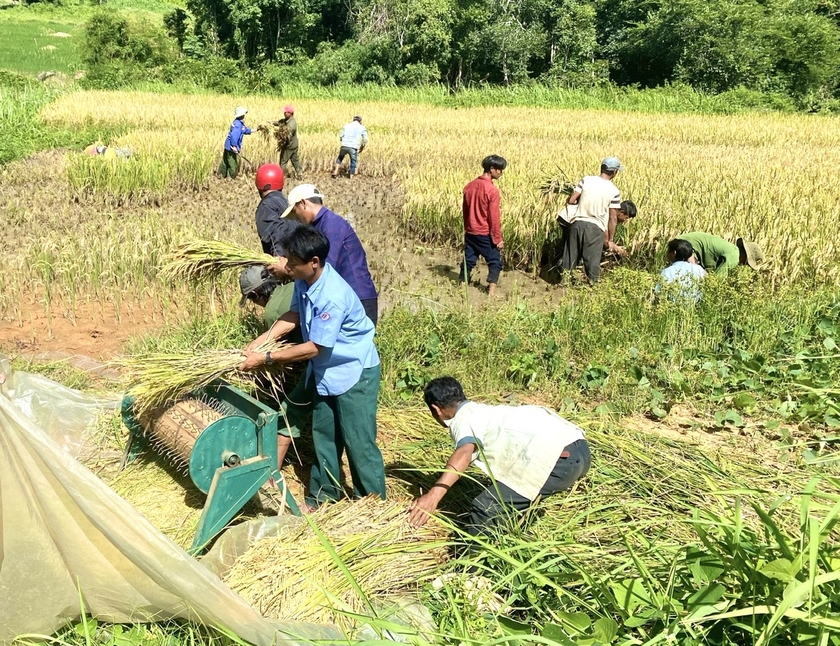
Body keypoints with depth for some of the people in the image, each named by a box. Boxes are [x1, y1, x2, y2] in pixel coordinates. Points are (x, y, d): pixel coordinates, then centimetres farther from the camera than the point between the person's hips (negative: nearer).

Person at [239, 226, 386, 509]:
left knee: (358, 441, 1)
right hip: (325, 368, 9)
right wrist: (261, 340, -5)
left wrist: (266, 358, -22)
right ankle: (323, 496, 35)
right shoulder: (305, 280, -8)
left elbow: (314, 347, -27)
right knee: (324, 436, 18)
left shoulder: (333, 297, -33)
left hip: (355, 371, -8)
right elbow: (294, 315, 7)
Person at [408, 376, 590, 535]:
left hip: (561, 457, -10)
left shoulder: (463, 418, 1)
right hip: (578, 449, 10)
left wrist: (434, 494, -35)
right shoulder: (484, 411, 29)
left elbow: (464, 453, -22)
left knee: (486, 509, -8)